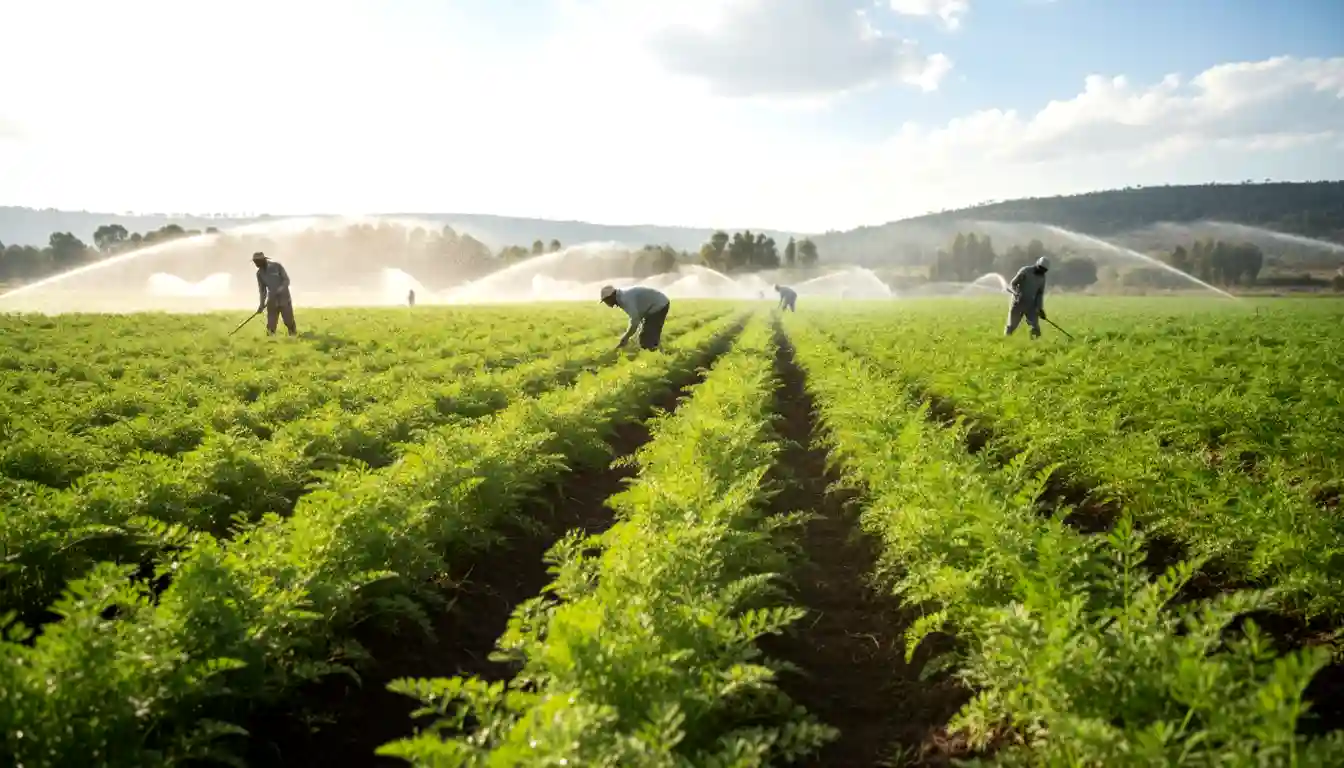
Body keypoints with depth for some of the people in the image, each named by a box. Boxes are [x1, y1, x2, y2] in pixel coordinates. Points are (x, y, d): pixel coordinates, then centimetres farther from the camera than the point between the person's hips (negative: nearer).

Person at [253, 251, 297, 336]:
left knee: (290, 323, -4)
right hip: (272, 301, 3)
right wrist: (261, 304, -6)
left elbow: (287, 280, -8)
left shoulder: (277, 266, -8)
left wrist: (280, 289, -26)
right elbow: (262, 290, 6)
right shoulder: (259, 273, 4)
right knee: (270, 326, -3)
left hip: (284, 299, -3)